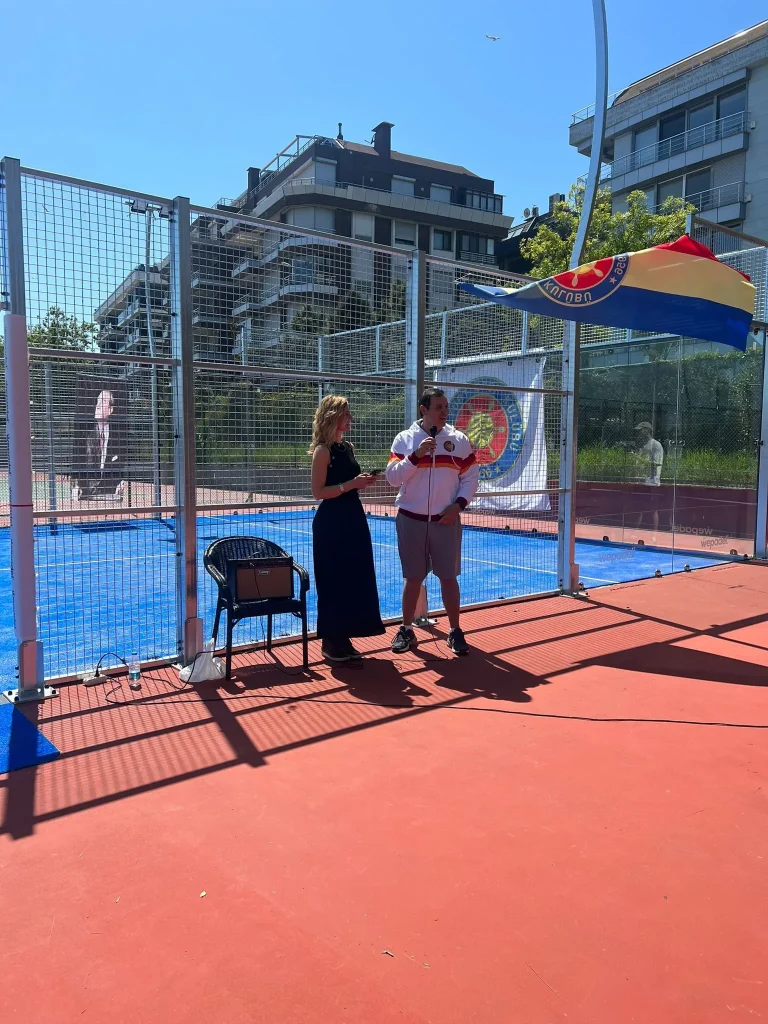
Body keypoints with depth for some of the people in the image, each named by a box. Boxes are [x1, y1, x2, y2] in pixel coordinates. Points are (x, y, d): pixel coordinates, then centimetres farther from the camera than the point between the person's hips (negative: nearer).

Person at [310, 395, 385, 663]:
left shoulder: (348, 447, 12)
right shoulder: (323, 450, -11)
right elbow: (318, 492, -16)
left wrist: (362, 483, 2)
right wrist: (352, 484, -21)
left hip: (353, 518, 8)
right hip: (332, 522, -8)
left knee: (354, 579, 11)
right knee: (334, 581, 0)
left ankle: (343, 639, 22)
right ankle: (331, 642, 13)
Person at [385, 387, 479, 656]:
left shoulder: (459, 440, 3)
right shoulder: (404, 439, 0)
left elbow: (470, 478, 5)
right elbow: (393, 477, -7)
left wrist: (458, 505, -7)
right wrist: (416, 455, -17)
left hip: (446, 521, 1)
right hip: (411, 519, 0)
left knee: (448, 576, 6)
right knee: (412, 577, 7)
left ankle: (455, 631, 18)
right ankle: (406, 630, 20)